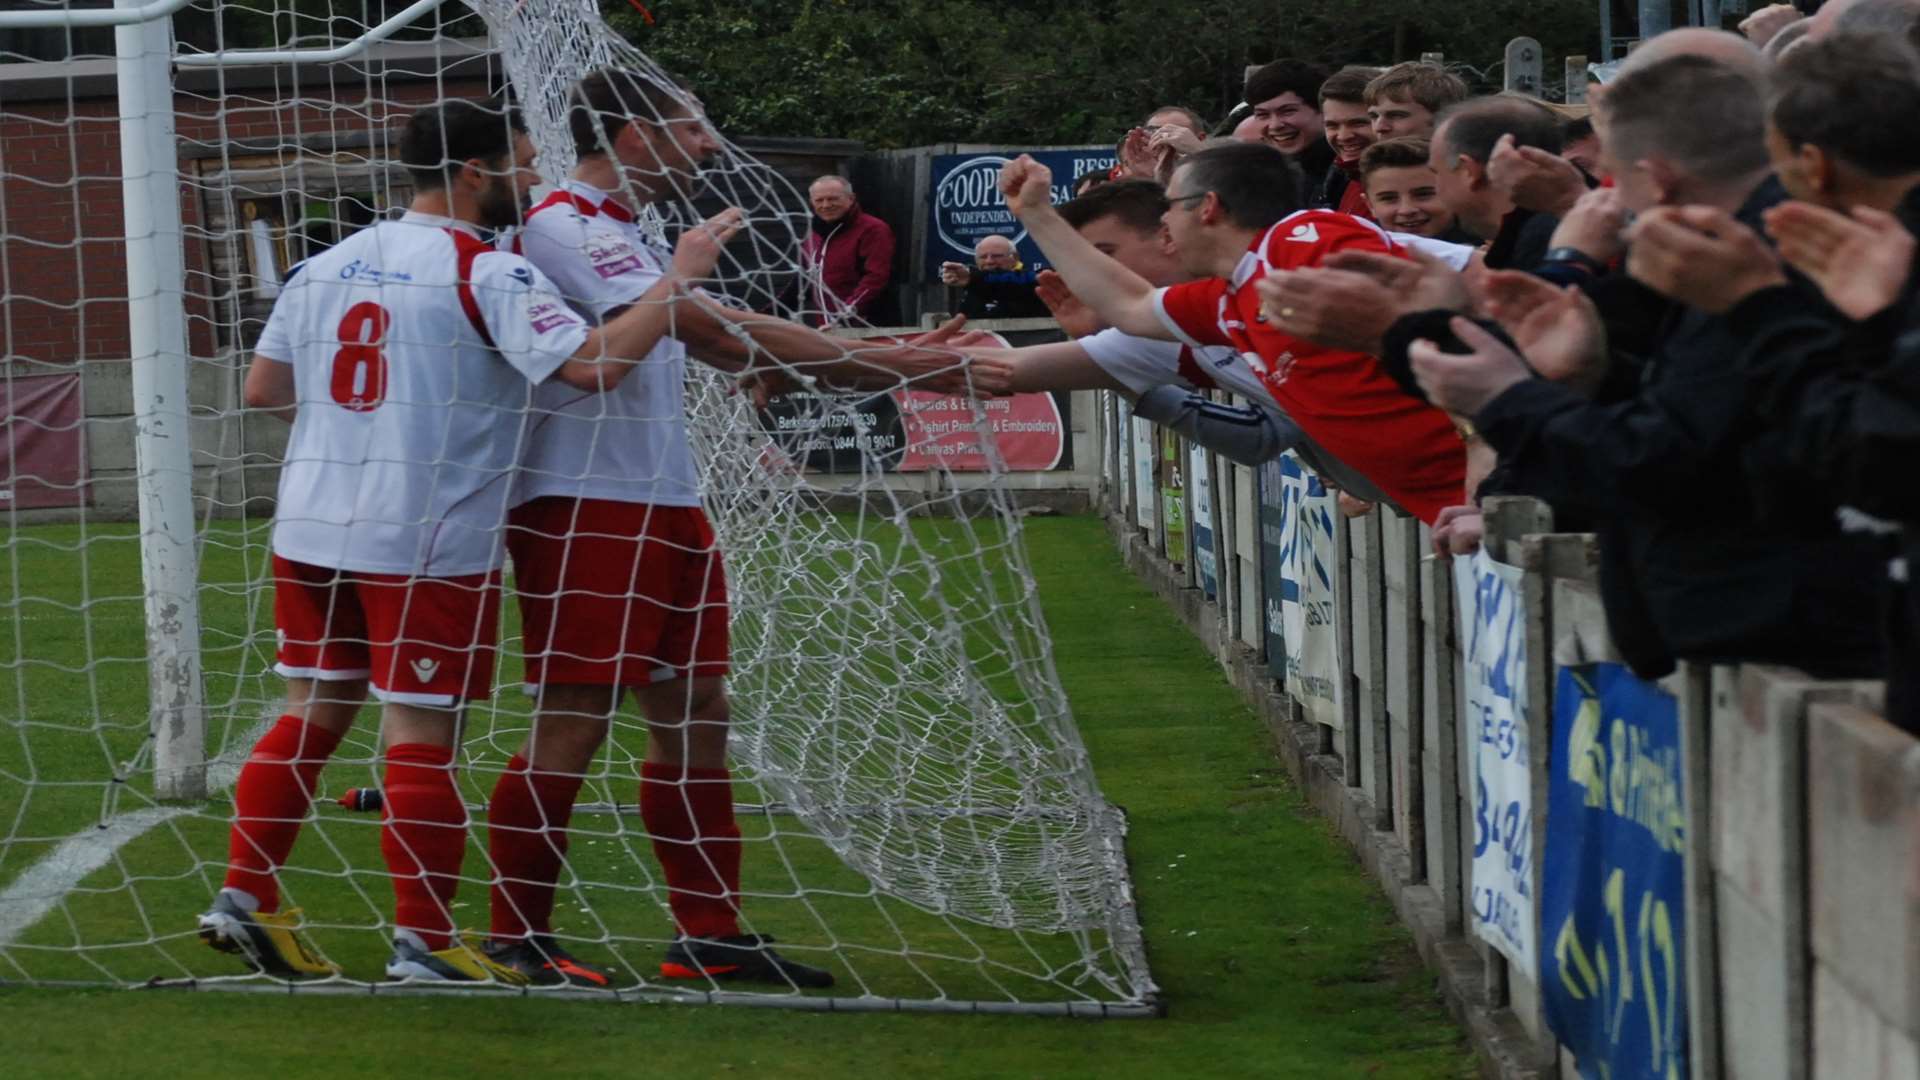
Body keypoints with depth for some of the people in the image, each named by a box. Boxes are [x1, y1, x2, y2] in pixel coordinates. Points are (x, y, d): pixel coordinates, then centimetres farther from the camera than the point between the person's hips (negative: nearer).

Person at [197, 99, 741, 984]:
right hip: (426, 545, -6)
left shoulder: (330, 264, 10)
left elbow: (262, 389, 15)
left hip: (312, 532, 7)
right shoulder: (486, 273, -11)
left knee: (310, 716, 16)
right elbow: (592, 365, -21)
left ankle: (244, 898, 15)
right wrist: (677, 279, -11)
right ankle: (423, 940, 5)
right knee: (421, 738, 0)